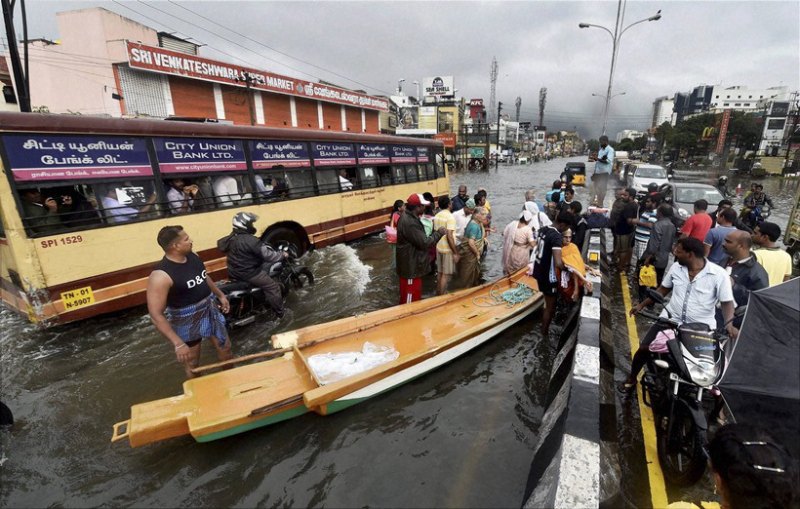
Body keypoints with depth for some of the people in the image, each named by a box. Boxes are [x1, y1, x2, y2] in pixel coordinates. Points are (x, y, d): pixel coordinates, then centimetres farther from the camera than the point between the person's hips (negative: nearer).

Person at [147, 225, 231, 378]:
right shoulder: (161, 275, -29)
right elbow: (156, 315, -28)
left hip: (210, 311, 7)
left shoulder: (192, 256, -7)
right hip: (187, 322, -7)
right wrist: (178, 344, -29)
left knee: (225, 348, 22)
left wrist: (220, 295, 21)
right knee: (192, 365, 13)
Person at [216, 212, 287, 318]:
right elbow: (268, 255, -25)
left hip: (234, 271, 9)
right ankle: (280, 313, 7)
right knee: (273, 287, -2)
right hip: (248, 273, -9)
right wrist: (283, 254, -10)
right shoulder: (251, 240, -27)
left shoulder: (231, 238, 1)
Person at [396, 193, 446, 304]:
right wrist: (439, 233, -13)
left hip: (412, 263, 11)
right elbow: (424, 243, -26)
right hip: (411, 266, -11)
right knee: (411, 296, 3)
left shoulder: (408, 217, 7)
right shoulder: (410, 222, -28)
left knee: (415, 293, 24)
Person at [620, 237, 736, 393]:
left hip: (701, 325, -2)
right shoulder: (676, 267, 2)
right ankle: (631, 378, 17)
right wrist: (642, 305, 15)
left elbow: (727, 302, -7)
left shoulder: (719, 274, -10)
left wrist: (729, 324, -24)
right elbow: (663, 289, 14)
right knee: (644, 348, -5)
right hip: (671, 319, 2)